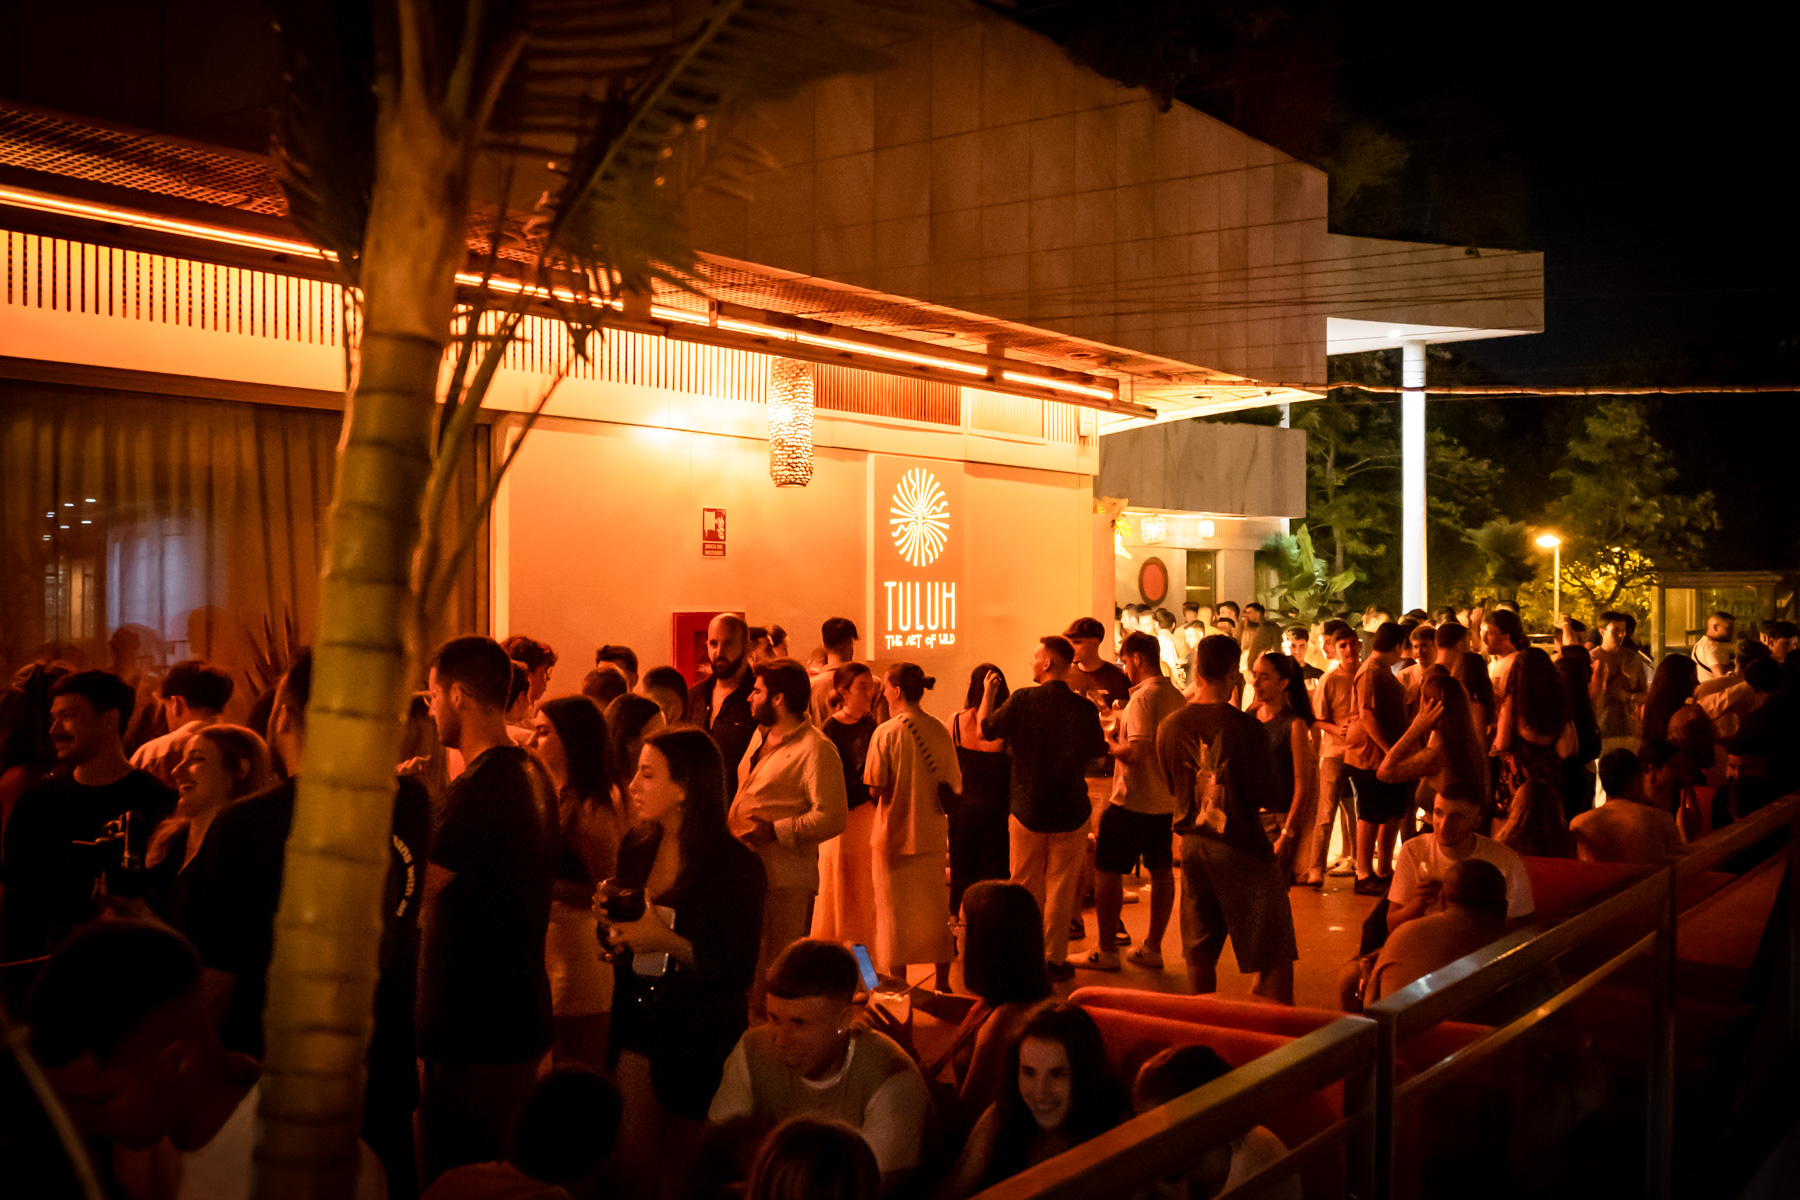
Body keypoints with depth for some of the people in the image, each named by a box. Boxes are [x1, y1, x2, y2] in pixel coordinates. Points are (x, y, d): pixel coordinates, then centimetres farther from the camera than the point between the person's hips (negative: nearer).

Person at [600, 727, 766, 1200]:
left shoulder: (737, 864, -13)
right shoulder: (636, 849, 5)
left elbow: (738, 971, -15)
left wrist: (665, 939, -23)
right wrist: (609, 920, -5)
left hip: (702, 1037, -4)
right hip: (637, 1020, 5)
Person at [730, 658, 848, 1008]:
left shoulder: (816, 748, -12)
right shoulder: (761, 735, 16)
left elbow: (833, 818, -19)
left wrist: (774, 831, -20)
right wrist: (732, 828, 13)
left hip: (784, 880, -9)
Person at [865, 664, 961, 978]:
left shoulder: (886, 733, -14)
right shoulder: (940, 731, 0)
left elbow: (875, 789, -14)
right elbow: (954, 788, 5)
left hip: (894, 836, -5)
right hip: (932, 837, 5)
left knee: (895, 914, 6)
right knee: (936, 911, 15)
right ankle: (943, 985, 22)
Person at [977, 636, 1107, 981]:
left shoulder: (1021, 700, -12)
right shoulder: (1083, 708, -10)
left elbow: (987, 730, 2)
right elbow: (1097, 751, 5)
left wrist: (988, 692, 16)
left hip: (1027, 810, 0)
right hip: (1070, 811, 0)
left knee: (1025, 887, 14)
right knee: (1060, 888, 9)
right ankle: (1054, 958, 13)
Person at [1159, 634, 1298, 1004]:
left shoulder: (1169, 726, -3)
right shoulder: (1246, 727, -17)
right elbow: (1272, 796, -11)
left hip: (1193, 844, 5)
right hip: (1242, 846, -5)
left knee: (1199, 952, 15)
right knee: (1274, 955, 5)